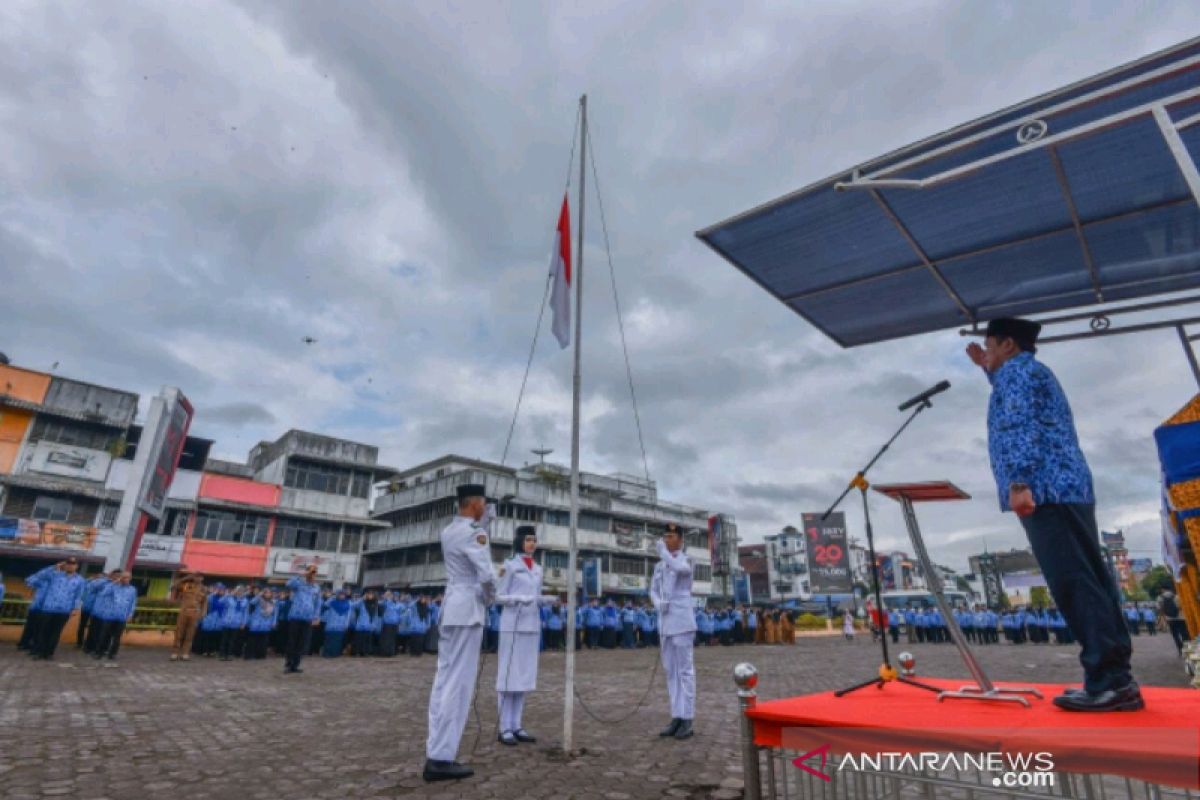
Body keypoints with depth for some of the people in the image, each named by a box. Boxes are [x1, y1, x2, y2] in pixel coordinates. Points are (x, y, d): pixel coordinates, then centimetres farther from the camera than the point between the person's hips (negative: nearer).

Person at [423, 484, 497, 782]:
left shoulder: (449, 531, 12)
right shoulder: (472, 531, -15)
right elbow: (486, 575, -22)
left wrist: (487, 521, 20)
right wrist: (490, 597, -3)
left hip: (451, 607, 9)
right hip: (468, 609, -9)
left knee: (445, 680, 11)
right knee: (459, 683, -4)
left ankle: (436, 753, 17)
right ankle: (441, 758, 0)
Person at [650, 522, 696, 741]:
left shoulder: (686, 559, -3)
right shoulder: (659, 566, 16)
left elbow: (680, 568, -27)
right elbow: (653, 590, 16)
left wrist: (663, 551, -14)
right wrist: (658, 603, -5)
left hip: (682, 622, -7)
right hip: (665, 623, 7)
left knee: (685, 670, -3)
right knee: (670, 671, 10)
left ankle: (687, 719, 2)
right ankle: (676, 717, 18)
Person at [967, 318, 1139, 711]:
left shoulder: (1015, 370, -2)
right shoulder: (1036, 370, 26)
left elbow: (1017, 427, -17)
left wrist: (1018, 483, -25)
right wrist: (988, 369, 50)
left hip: (1044, 490, -10)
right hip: (1069, 488, 10)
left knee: (1073, 584, -11)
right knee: (1090, 582, 7)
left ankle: (1108, 681, -10)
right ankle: (1116, 678, 9)